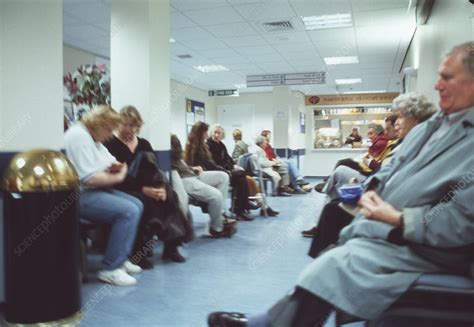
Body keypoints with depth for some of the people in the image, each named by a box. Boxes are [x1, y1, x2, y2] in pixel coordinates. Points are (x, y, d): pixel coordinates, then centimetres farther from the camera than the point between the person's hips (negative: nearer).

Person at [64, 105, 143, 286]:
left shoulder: (92, 137, 15)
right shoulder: (79, 136, -18)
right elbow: (90, 178, -26)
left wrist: (113, 167, 0)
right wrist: (118, 177, -12)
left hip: (94, 190, 11)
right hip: (79, 195, -11)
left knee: (137, 205, 6)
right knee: (129, 211, -22)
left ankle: (120, 258, 10)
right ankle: (110, 269, -13)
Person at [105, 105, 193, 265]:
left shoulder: (144, 144, 12)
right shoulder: (111, 145, -6)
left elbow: (155, 170, 4)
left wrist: (161, 187, -18)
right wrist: (143, 189, -27)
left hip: (148, 187, 5)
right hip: (123, 190, -5)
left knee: (170, 196, -23)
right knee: (146, 202, -35)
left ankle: (171, 246, -15)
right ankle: (137, 251, -21)